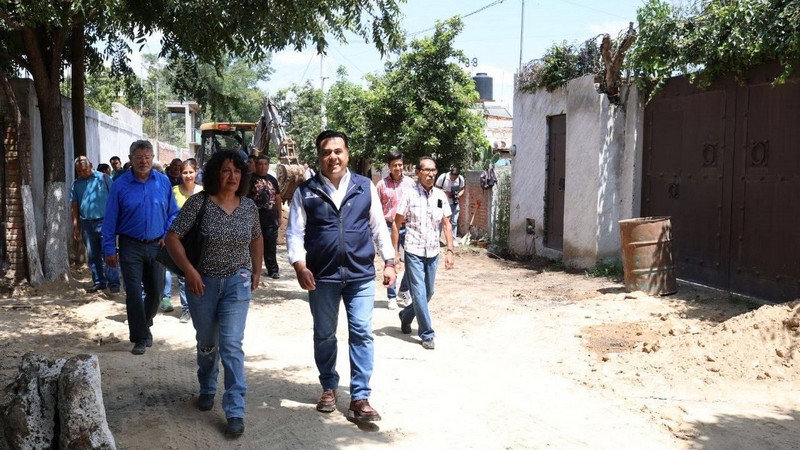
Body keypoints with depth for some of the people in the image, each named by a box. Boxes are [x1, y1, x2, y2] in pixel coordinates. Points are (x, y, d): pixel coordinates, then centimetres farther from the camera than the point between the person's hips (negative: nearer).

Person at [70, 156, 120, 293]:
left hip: (104, 221, -4)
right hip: (86, 224, 4)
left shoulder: (103, 178, 0)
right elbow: (74, 206, 12)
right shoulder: (76, 184, 11)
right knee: (92, 255, 10)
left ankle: (113, 282, -6)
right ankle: (98, 282, 19)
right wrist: (75, 226, 7)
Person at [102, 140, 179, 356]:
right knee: (133, 293, -4)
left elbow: (173, 213, 9)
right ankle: (140, 338, 6)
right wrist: (110, 249, -4)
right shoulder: (120, 184, -4)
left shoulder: (163, 182, 1)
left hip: (156, 246, 2)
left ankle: (145, 325, 37)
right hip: (131, 246, -2)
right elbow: (110, 219, -2)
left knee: (156, 291, 12)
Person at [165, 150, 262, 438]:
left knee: (231, 344, -7)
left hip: (237, 283, 0)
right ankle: (207, 390, 43)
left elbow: (256, 239, 15)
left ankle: (235, 411, -1)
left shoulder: (249, 206, -1)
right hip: (202, 282, 0)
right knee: (206, 343, 16)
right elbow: (172, 238, -11)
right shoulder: (198, 203, -11)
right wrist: (189, 270, -19)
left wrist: (257, 271, 12)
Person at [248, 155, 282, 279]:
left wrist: (279, 216, 13)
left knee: (271, 245, 8)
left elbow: (277, 198, 16)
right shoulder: (250, 179, -1)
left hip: (271, 219, 4)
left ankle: (273, 269, 15)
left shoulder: (272, 180, 13)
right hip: (255, 218, -4)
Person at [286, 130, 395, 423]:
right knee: (324, 335, 13)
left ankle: (360, 399, 7)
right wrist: (300, 266, -13)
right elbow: (295, 232, -1)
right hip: (322, 277, 0)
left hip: (361, 275, 0)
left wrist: (389, 261, 4)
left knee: (362, 334, -1)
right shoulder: (305, 191, 1)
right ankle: (329, 388, 33)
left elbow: (379, 226, 8)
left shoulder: (365, 187, 4)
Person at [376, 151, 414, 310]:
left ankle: (404, 289, 22)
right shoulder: (382, 184, 0)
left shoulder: (410, 183, 4)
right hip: (390, 227, -1)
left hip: (408, 227, 2)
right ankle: (392, 297, 15)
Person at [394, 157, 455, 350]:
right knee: (419, 293, -4)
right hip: (413, 252, -5)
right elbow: (397, 224, -4)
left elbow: (446, 224, 8)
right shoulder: (409, 195, -7)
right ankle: (427, 335, 6)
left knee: (428, 293, 14)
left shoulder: (440, 196, 5)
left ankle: (405, 315, 39)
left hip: (433, 253, 5)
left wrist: (449, 250, 1)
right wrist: (394, 251, -7)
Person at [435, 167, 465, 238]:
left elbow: (462, 189, 6)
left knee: (454, 223, 5)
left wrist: (459, 194, -14)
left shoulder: (460, 179, -8)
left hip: (454, 204, 2)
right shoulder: (443, 177, -17)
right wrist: (446, 192, -24)